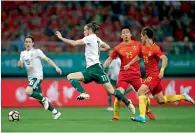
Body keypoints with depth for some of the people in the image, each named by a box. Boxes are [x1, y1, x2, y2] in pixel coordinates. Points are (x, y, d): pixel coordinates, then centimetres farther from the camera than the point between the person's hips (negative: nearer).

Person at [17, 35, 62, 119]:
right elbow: (21, 65, 12)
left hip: (37, 76, -7)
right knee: (39, 99, 5)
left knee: (28, 91, -27)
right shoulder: (23, 53, 12)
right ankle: (55, 112, 15)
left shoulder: (37, 51, -4)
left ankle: (44, 100, -7)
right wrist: (19, 64, -13)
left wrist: (56, 67, -15)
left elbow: (47, 59, -7)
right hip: (31, 77, 7)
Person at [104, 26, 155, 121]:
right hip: (123, 75, -1)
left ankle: (148, 111, 32)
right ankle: (116, 116, -5)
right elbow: (109, 59, 8)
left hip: (136, 74, 1)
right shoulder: (118, 48, 2)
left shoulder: (137, 45, 3)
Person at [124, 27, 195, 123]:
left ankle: (142, 116, -26)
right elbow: (138, 57, 30)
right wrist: (129, 64, 25)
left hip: (154, 75, -9)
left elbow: (164, 59, -25)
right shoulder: (143, 48, 11)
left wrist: (162, 71, -37)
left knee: (140, 92, -22)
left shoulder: (155, 48, -15)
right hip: (149, 75, 9)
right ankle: (183, 96, 23)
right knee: (160, 100, 11)